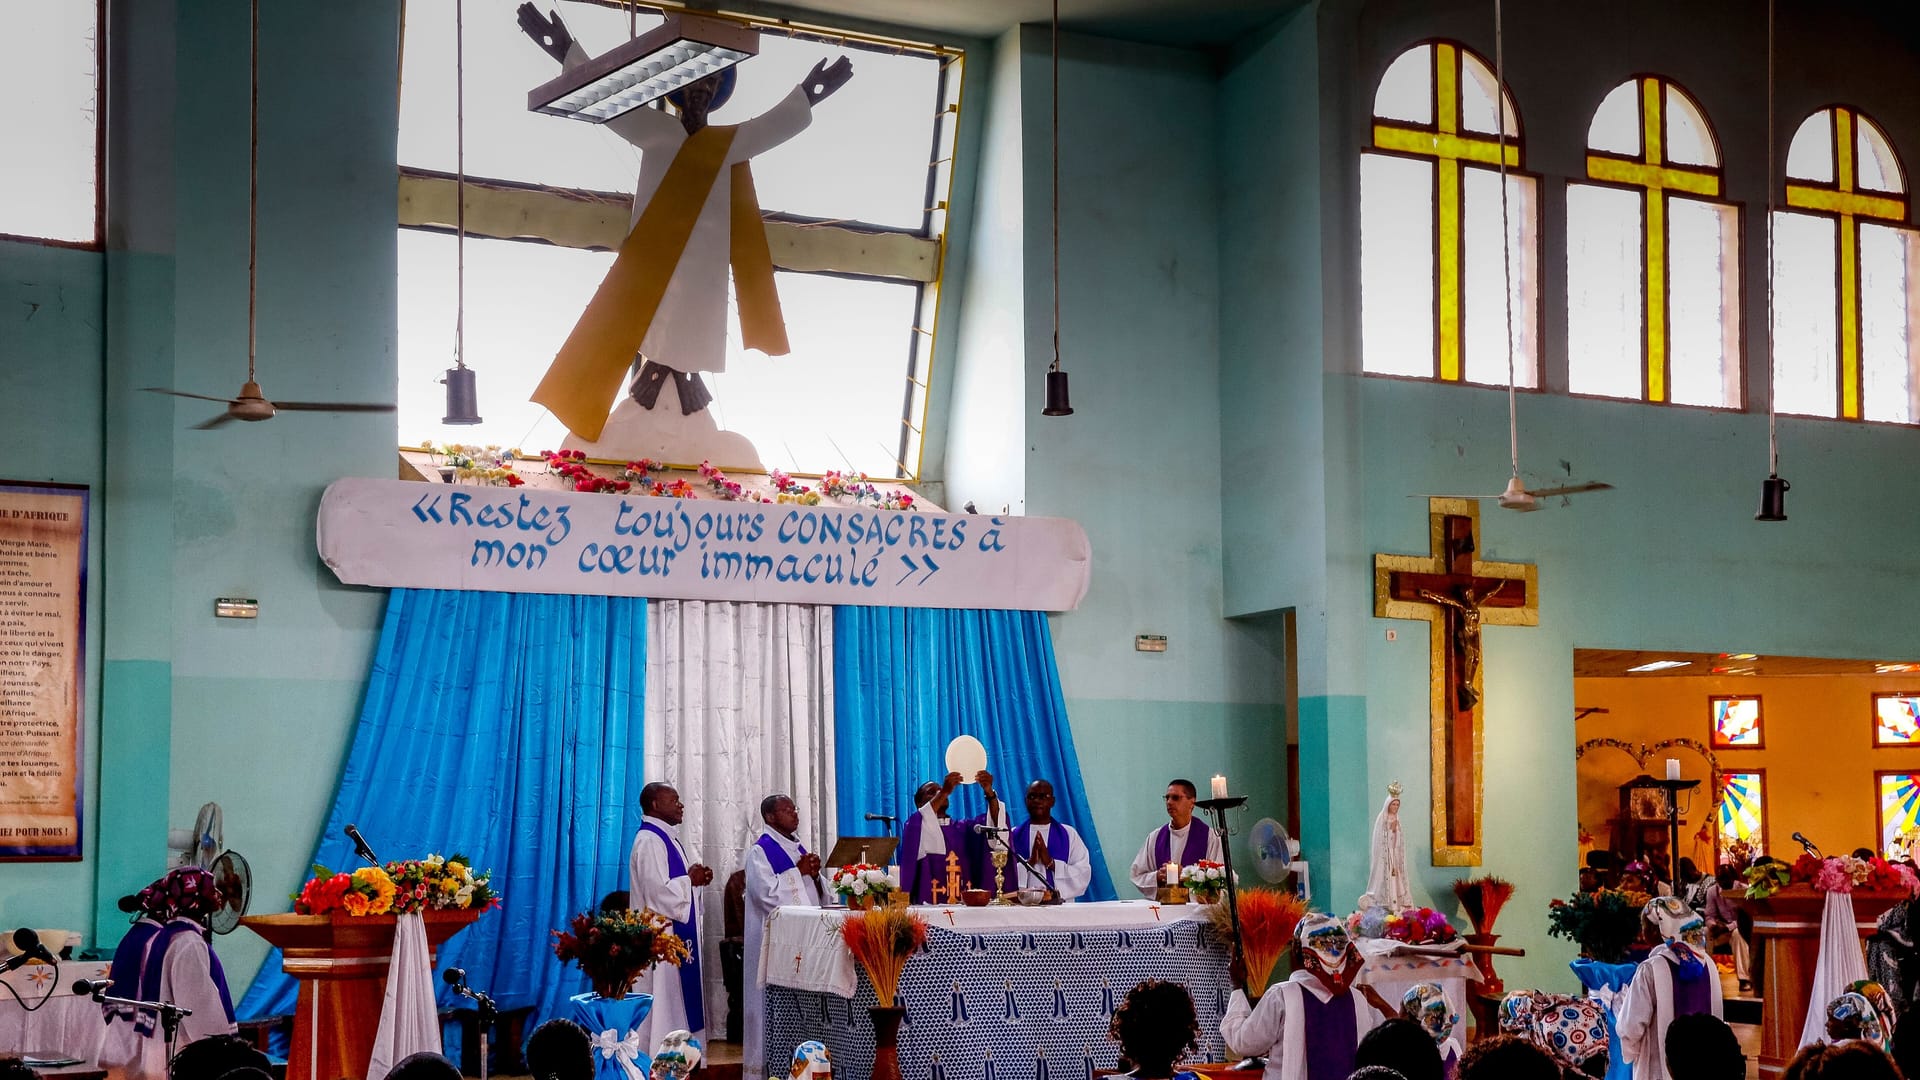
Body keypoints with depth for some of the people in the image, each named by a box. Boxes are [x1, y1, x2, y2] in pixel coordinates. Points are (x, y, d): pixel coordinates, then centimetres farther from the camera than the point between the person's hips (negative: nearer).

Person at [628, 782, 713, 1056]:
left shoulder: (667, 838, 16)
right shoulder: (649, 841, -16)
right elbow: (659, 891, -24)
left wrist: (696, 879, 4)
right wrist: (690, 879, -10)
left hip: (676, 934, 10)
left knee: (675, 1000, 11)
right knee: (661, 1001, -7)